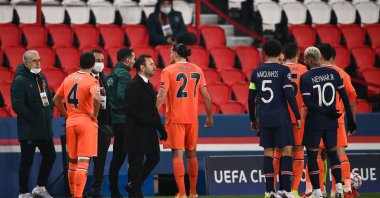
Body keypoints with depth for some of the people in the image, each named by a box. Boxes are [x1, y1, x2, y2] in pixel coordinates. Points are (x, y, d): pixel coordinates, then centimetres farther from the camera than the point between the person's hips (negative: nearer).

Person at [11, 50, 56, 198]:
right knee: (27, 161, -1)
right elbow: (18, 105, -20)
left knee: (50, 156, 14)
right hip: (28, 129, -8)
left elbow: (48, 97, 22)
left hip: (45, 128, 8)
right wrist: (34, 119, -18)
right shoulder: (19, 81, -14)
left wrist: (49, 113, 5)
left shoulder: (41, 77, 12)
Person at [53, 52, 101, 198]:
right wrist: (95, 114, -12)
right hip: (87, 122, -6)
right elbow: (96, 98, -28)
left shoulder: (68, 79, 9)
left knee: (72, 161, 16)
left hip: (70, 122, 6)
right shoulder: (91, 81, -9)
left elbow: (56, 99, 16)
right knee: (83, 161, -7)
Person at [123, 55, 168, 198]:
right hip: (137, 132, -9)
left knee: (154, 158, 13)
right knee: (137, 163, -3)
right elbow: (128, 108, -21)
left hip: (149, 131, 9)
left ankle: (133, 185, 23)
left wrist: (161, 130, 15)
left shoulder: (148, 85, 16)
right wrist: (146, 120, -22)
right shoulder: (133, 85, -13)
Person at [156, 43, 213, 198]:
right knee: (191, 153, 14)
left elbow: (161, 96, -12)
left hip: (175, 118, -4)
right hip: (192, 118, 4)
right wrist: (209, 116, 19)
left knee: (177, 154, -5)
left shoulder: (168, 71, -5)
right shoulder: (197, 70, 7)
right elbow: (206, 96, 9)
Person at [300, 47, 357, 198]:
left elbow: (308, 103, -16)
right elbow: (345, 97, 2)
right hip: (331, 122, 4)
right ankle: (339, 186, 5)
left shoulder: (305, 78, -10)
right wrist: (350, 119, 7)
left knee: (312, 155, 5)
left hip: (314, 121, -4)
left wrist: (324, 111, -11)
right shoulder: (333, 73, 1)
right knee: (332, 153, 17)